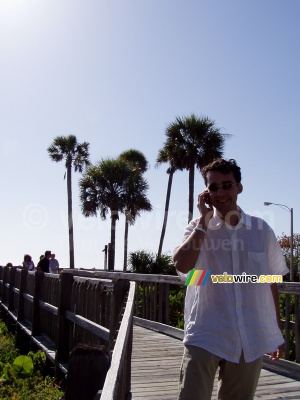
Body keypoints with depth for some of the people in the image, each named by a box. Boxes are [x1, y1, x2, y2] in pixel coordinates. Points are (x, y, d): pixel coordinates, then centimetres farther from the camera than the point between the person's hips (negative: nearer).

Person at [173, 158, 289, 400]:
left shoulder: (261, 230, 2)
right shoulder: (199, 227, -1)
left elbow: (271, 282, 10)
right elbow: (182, 264, -20)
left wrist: (277, 331, 15)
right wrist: (204, 220, -12)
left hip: (251, 339, 3)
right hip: (205, 337, -2)